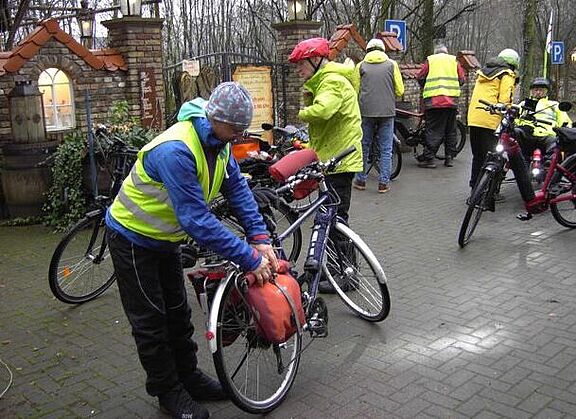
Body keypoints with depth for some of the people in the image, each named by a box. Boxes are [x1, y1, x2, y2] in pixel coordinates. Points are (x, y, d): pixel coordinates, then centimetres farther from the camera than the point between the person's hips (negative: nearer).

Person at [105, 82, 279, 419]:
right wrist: (250, 258, -36)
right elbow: (198, 221, -39)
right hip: (133, 238, -8)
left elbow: (238, 189, -7)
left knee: (178, 313, 17)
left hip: (165, 238, 8)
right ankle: (168, 391, 20)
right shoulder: (176, 151, -38)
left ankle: (189, 377, 32)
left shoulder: (218, 142, -9)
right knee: (151, 322, 4)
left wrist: (260, 239, -17)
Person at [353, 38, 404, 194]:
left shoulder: (361, 65, 6)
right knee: (386, 149, 5)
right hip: (387, 111, -1)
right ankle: (384, 183, 5)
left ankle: (361, 180, 17)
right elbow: (400, 90, 4)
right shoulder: (392, 64, 5)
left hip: (366, 111, 1)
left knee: (364, 146, 12)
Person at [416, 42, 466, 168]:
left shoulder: (430, 60, 8)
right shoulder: (454, 60, 13)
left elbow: (420, 77, 7)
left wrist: (425, 88, 25)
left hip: (433, 100, -2)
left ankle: (429, 158, -7)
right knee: (450, 130, 12)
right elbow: (462, 79, 10)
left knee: (433, 130, -2)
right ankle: (449, 157, 14)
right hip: (452, 100, 2)